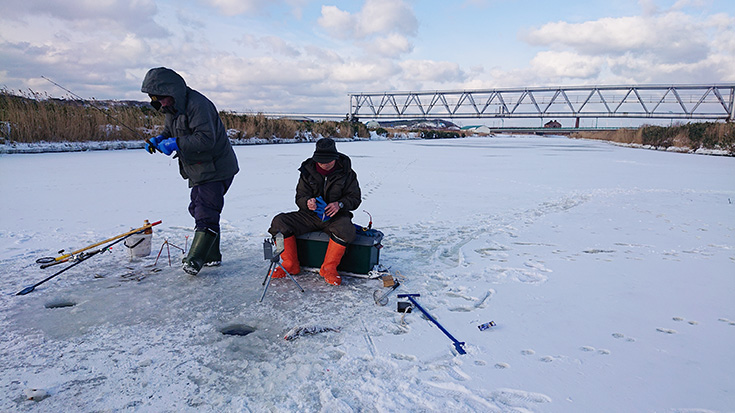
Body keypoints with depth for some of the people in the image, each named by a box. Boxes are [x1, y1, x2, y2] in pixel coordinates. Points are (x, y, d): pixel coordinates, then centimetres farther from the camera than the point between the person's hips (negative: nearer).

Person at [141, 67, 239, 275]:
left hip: (216, 170, -11)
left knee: (206, 213, -11)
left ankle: (195, 259, -8)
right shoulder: (172, 107, 10)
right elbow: (170, 132, 24)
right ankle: (212, 256, 24)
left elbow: (206, 139, -30)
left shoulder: (197, 104, -22)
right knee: (198, 209, 15)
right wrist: (159, 140, 3)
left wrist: (175, 144, -28)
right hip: (199, 171, 11)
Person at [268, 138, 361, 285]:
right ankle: (291, 264, -6)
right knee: (279, 222, -17)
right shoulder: (308, 171, 2)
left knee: (345, 229, -38)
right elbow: (300, 197, 1)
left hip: (336, 216, -3)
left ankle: (328, 268, -18)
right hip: (310, 215, 3)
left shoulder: (346, 173, -3)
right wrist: (307, 202, -24)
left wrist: (339, 204, -22)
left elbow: (355, 198, 0)